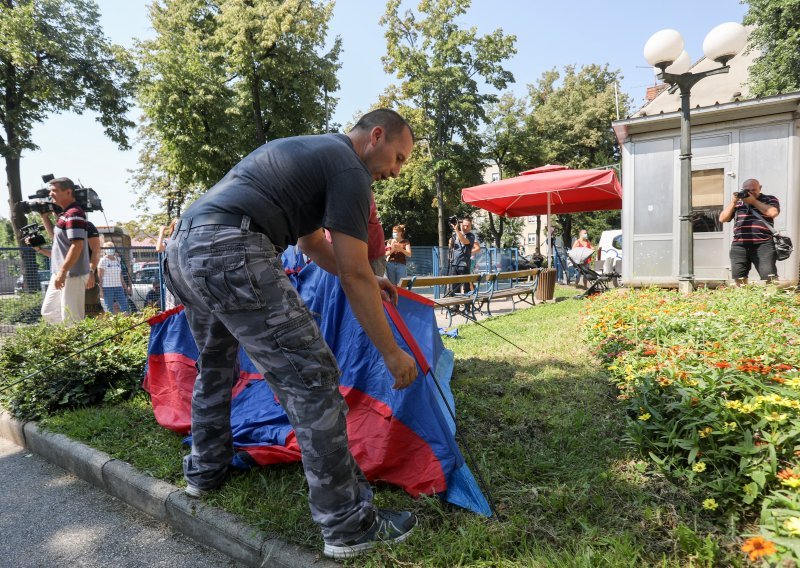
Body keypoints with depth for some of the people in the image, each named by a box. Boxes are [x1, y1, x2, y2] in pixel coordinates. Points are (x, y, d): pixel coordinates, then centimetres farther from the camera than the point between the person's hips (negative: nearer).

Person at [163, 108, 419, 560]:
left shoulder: (309, 151, 29)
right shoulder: (348, 168, 0)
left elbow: (312, 242, 36)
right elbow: (353, 274, -5)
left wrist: (367, 281, 41)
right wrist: (391, 352, 3)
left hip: (182, 248, 11)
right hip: (231, 255, -11)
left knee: (216, 368, 28)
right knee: (312, 380, -6)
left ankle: (205, 471, 47)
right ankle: (348, 524, 3)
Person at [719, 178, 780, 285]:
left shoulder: (770, 199, 11)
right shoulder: (737, 202, 19)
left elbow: (773, 212, -9)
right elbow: (722, 219, 10)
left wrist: (754, 201, -5)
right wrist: (733, 202, 0)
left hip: (763, 245, -3)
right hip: (739, 246, 3)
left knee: (769, 277, -11)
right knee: (739, 278, -1)